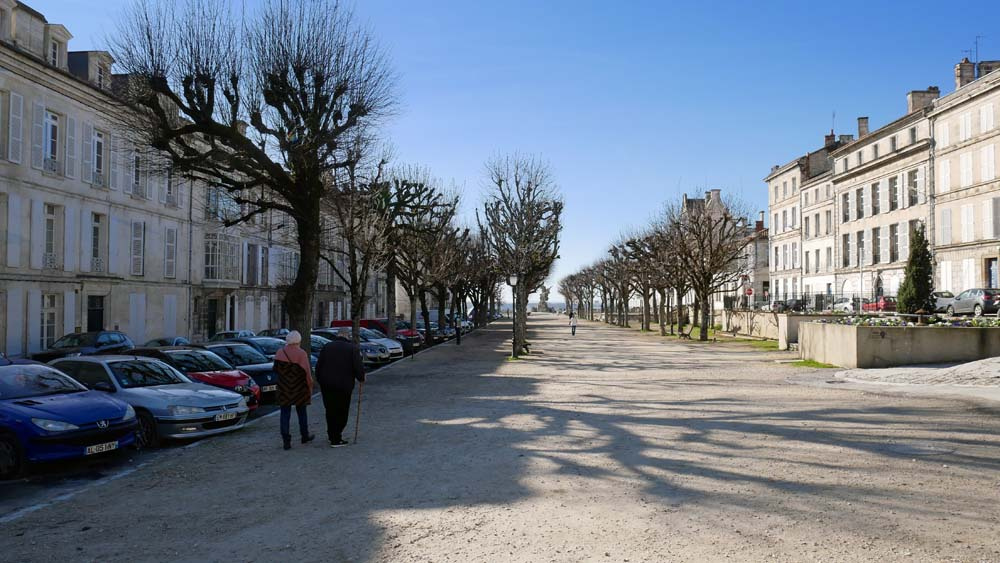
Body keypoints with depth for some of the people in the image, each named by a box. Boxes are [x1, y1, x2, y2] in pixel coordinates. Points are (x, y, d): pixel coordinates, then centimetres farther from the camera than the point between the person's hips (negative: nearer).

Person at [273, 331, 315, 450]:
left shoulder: (280, 353, -4)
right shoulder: (302, 354, -13)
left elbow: (276, 369, 3)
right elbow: (307, 373, -12)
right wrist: (310, 387, 0)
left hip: (284, 390, 1)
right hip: (299, 389, -1)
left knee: (285, 414, 5)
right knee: (301, 412, 16)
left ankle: (286, 441, 0)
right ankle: (305, 436, 29)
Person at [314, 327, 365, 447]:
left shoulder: (327, 347, 5)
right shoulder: (352, 348, -6)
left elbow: (318, 366, 6)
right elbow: (358, 367, -11)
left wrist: (320, 381, 15)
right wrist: (361, 378, 7)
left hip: (327, 385, 4)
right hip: (344, 385, -4)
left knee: (330, 410, 17)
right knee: (341, 412, 4)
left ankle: (332, 435, 30)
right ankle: (336, 440, 3)